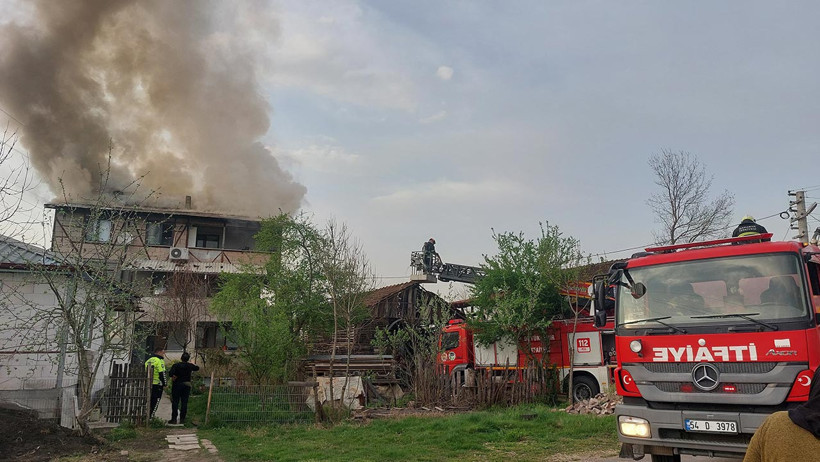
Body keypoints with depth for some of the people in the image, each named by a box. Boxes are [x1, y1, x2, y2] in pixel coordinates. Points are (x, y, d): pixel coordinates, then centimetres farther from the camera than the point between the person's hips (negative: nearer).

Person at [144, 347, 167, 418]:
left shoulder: (148, 360, 15)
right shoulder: (159, 361, -11)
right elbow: (162, 373, -16)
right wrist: (164, 384, -10)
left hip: (148, 384, 8)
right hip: (157, 385, -8)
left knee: (149, 401, 15)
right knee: (155, 402, -2)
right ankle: (151, 416, -6)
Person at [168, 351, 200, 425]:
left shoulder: (176, 365, -9)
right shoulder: (190, 366, 1)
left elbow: (170, 373, -21)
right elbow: (197, 368, 21)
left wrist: (174, 376, -2)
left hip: (177, 385, -2)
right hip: (186, 385, 2)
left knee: (175, 402, 3)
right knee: (184, 402, 5)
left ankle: (174, 418, 1)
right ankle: (182, 419, 6)